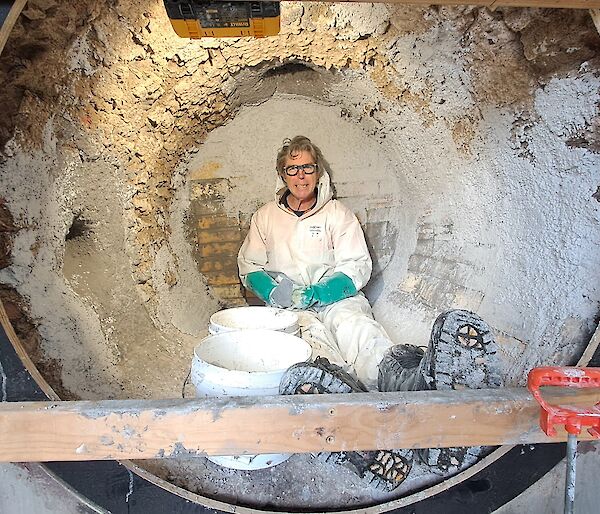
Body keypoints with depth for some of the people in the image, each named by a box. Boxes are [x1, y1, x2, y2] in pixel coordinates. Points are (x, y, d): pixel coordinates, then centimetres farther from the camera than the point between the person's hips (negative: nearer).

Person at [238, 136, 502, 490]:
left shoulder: (337, 213, 12)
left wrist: (317, 293, -14)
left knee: (357, 327, -36)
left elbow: (358, 267, 3)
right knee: (313, 335, -36)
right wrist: (273, 289, -7)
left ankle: (407, 378, -69)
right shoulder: (265, 216, 17)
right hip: (288, 307, 0)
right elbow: (249, 265, 17)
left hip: (336, 298, 0)